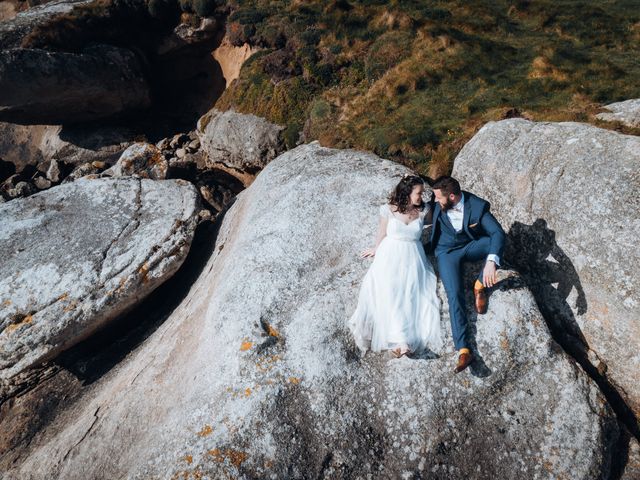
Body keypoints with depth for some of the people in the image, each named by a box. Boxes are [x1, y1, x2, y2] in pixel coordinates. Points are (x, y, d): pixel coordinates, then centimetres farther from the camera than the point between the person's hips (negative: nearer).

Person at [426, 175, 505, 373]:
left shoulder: (478, 206, -21)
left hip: (471, 246, 1)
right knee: (454, 294, -21)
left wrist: (491, 261, -45)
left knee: (495, 243, -32)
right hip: (447, 252, 0)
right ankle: (463, 350, -24)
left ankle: (480, 285, -7)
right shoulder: (436, 203, -15)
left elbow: (498, 232, -30)